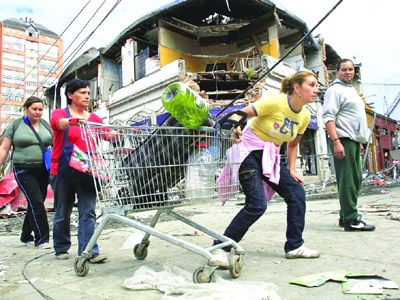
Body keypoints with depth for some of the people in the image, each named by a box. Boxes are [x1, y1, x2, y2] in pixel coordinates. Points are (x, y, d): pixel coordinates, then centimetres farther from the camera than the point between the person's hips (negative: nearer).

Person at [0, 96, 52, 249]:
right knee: (37, 202, -10)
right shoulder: (15, 124, 1)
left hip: (43, 170, 4)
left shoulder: (45, 124, 9)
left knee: (35, 204, 11)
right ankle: (42, 238, 0)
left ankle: (26, 236, 29)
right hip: (24, 171, -4)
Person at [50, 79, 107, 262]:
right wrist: (72, 121, -43)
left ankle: (89, 251, -3)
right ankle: (61, 248, 29)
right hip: (63, 171, -1)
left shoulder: (94, 118, 11)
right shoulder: (60, 113, 3)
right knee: (62, 213, 11)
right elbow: (57, 122, -21)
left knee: (88, 212, -5)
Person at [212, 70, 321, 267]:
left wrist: (292, 171, 8)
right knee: (257, 204, -18)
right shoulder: (275, 102, -18)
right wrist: (236, 128, -42)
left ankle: (294, 246, 18)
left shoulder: (305, 116, 4)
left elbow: (293, 144, 16)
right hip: (250, 151, -8)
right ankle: (220, 248, -4)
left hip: (271, 156, 8)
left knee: (297, 193, 2)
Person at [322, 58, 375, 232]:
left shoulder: (352, 90, 24)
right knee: (347, 180, -9)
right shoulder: (335, 90, -5)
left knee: (356, 180, 10)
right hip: (343, 140, -10)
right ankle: (351, 220, -4)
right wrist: (336, 142, -25)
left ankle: (345, 216, 17)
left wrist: (360, 142, 23)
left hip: (354, 140, 10)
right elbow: (328, 117, -17)